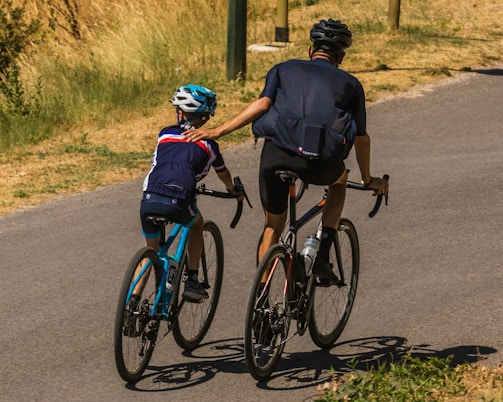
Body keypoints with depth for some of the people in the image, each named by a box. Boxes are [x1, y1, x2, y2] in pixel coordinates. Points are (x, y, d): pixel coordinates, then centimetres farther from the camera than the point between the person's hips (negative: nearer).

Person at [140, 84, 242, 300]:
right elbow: (223, 173, 38)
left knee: (151, 250, 26)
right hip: (177, 202, -2)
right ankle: (192, 281, 26)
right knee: (196, 223, 33)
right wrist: (233, 190, 60)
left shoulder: (165, 134, 24)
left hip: (149, 199, 2)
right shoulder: (207, 144, 19)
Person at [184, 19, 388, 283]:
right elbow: (361, 138, 26)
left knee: (272, 227, 20)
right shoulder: (349, 83, 25)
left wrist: (217, 131, 2)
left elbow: (262, 103, 4)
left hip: (277, 154, 0)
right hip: (320, 163, 0)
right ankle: (322, 257, 20)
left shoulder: (285, 69, 24)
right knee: (340, 180, 36)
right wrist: (368, 180, 41)